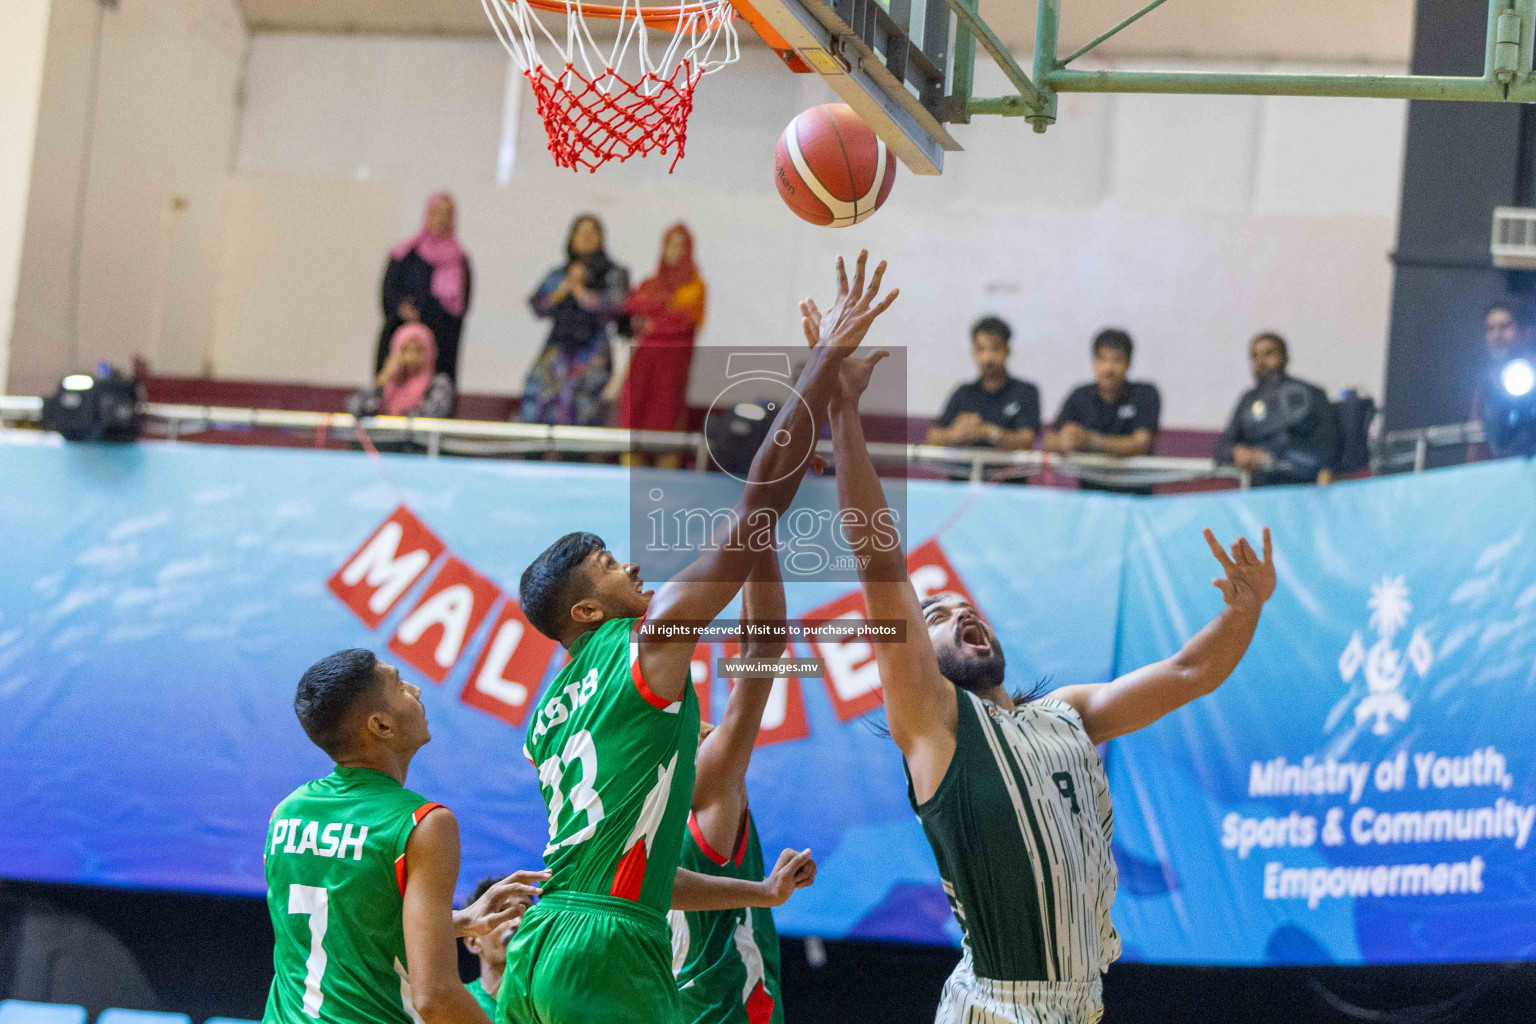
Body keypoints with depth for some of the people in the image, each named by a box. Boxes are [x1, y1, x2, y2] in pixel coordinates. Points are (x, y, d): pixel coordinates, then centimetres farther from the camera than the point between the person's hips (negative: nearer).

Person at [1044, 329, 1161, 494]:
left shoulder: (1145, 394, 1)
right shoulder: (1080, 396, 10)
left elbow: (1141, 445, -13)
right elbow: (1049, 444, 1)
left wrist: (1091, 440, -27)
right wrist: (1063, 441, -25)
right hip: (1089, 491, 3)